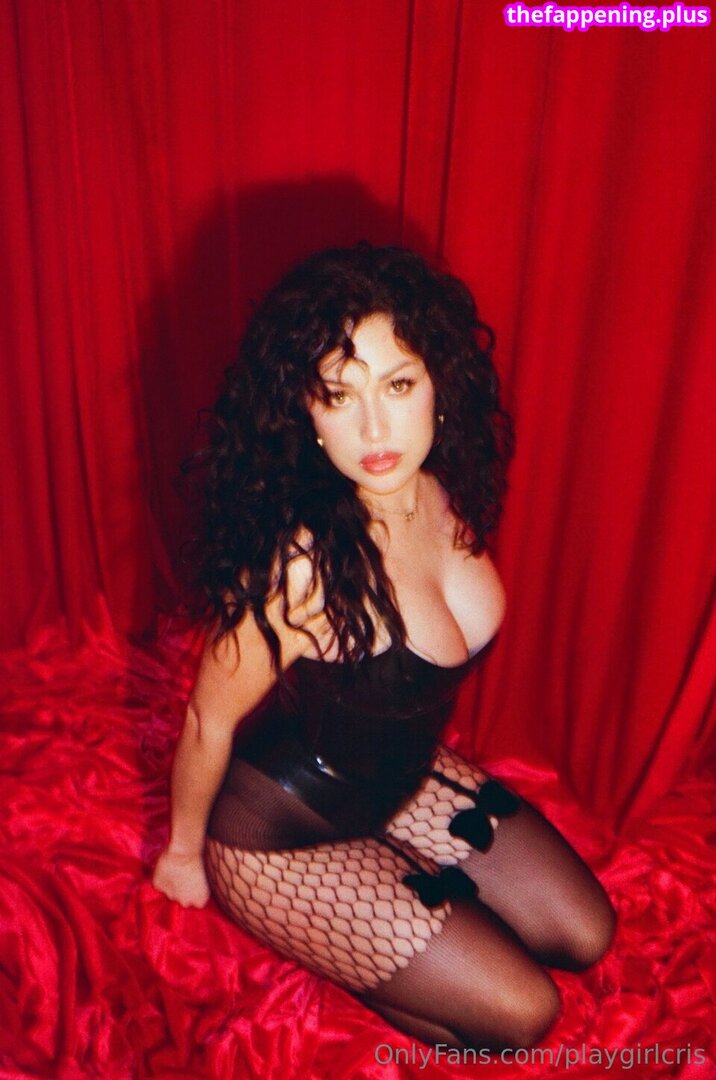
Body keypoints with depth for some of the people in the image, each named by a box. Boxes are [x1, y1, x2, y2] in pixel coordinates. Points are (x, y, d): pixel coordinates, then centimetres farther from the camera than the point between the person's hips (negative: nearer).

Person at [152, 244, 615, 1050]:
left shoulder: (448, 489, -15)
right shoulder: (299, 564, -37)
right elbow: (209, 723, -20)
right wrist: (182, 854, -3)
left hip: (406, 777, 7)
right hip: (282, 832, -6)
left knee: (584, 937, 11)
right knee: (521, 1013, -3)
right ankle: (300, 931, 12)